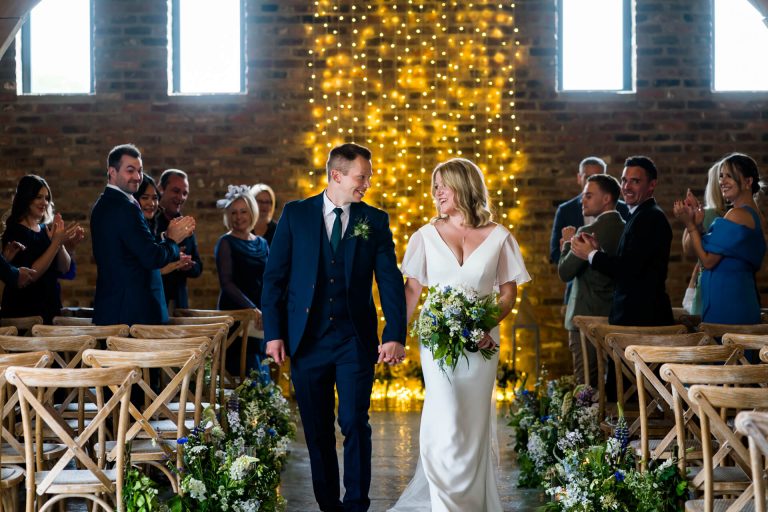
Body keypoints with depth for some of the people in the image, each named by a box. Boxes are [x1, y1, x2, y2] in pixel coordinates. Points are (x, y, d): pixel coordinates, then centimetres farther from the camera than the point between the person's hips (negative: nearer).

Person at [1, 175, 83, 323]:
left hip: (51, 307, 6)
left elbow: (64, 269, 5)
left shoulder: (47, 230, 10)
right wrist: (56, 242, -21)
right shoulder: (14, 232, -10)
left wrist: (61, 242, -12)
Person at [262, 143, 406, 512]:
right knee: (317, 430, 8)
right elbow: (274, 276, 2)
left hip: (355, 341, -1)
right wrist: (273, 333, -3)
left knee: (354, 423, -6)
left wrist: (395, 335, -12)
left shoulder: (375, 221, 3)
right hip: (306, 340, 1)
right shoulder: (295, 214, 2)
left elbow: (390, 281, -2)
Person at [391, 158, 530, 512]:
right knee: (445, 424, -10)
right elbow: (412, 290, 4)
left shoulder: (498, 237, 2)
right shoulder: (427, 235, 3)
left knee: (474, 426, 6)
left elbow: (509, 292, 3)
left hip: (481, 344, 1)